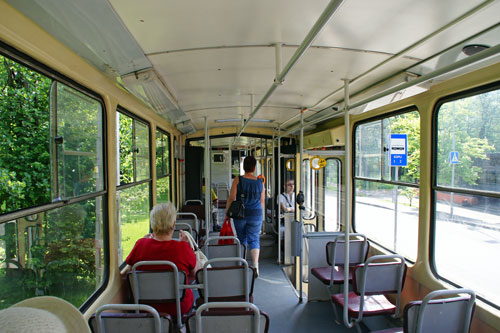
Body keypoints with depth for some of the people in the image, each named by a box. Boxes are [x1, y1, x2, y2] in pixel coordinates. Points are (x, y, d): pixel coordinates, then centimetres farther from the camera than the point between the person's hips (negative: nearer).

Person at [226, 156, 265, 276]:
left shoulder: (238, 180, -8)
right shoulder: (259, 182, 1)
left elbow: (231, 198, -9)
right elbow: (262, 201, 8)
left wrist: (227, 212, 1)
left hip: (240, 214, -1)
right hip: (256, 214, 1)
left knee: (242, 239, 15)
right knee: (254, 239, 6)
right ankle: (255, 263, -13)